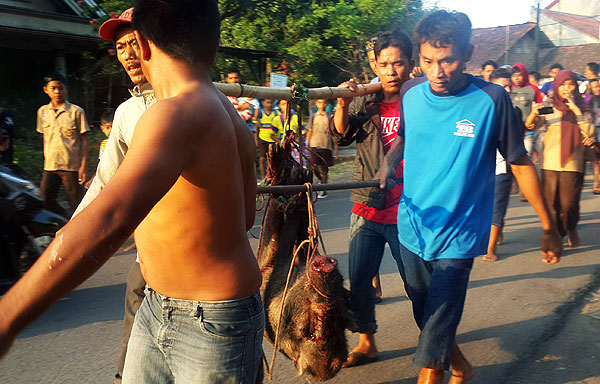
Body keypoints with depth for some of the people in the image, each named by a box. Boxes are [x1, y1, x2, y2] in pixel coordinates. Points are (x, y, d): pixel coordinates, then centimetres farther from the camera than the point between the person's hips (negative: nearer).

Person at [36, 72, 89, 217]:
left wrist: (84, 166, -8)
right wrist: (46, 160, 15)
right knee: (44, 201, 2)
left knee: (75, 203, 0)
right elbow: (45, 138, 18)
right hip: (50, 167, 4)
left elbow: (84, 140, -2)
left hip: (72, 166, -4)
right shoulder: (43, 111, 10)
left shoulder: (76, 111, -3)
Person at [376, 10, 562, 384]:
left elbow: (521, 164, -5)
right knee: (425, 317, 22)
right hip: (412, 228, 5)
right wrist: (389, 161, -3)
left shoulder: (492, 100, -14)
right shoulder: (411, 93, -3)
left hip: (457, 237, -4)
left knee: (433, 342, -3)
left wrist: (549, 228, 1)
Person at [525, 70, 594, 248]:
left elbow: (589, 133, -7)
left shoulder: (581, 108, 7)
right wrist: (534, 113, -29)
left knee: (569, 203, -2)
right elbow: (529, 125, -8)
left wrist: (576, 111, -13)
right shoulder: (549, 107, 6)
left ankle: (571, 228, 28)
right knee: (551, 203, 0)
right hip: (550, 163, 0)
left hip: (572, 163, 0)